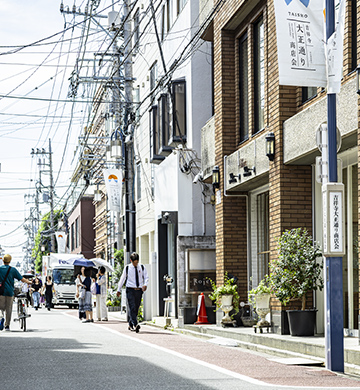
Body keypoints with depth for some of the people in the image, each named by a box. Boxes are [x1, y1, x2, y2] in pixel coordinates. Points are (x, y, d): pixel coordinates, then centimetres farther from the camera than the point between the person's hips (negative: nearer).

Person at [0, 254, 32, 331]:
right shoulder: (13, 270, -2)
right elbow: (22, 279, -1)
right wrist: (29, 282, 15)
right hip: (10, 291, 0)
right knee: (8, 309, 9)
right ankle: (7, 325, 11)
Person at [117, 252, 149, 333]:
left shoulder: (142, 268, 8)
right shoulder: (127, 268, 3)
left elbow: (146, 277, 4)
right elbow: (122, 279, 11)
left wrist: (145, 284, -18)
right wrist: (119, 290, 15)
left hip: (139, 290, 3)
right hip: (130, 290, -3)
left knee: (136, 309, 7)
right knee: (132, 308, -15)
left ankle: (130, 325, 20)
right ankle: (135, 325, -26)